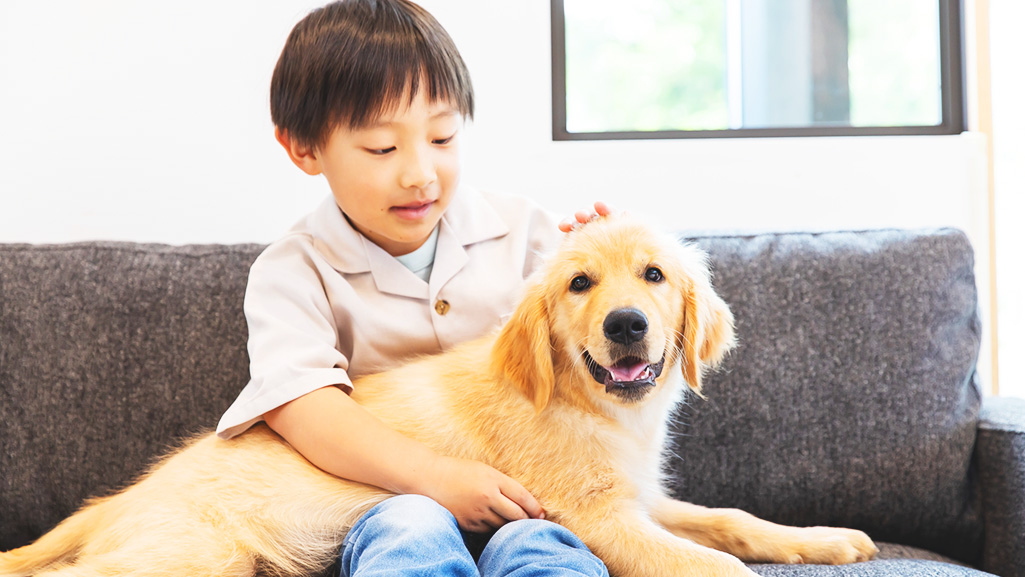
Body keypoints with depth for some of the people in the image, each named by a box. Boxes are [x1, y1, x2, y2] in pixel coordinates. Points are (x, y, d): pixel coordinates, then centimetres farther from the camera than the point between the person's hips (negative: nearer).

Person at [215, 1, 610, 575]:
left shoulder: (518, 227, 6)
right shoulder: (295, 271, -3)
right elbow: (302, 407, -19)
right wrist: (436, 475, -33)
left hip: (522, 490, 2)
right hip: (389, 497, -1)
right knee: (412, 530, -37)